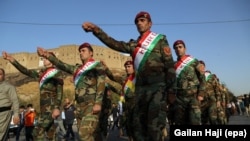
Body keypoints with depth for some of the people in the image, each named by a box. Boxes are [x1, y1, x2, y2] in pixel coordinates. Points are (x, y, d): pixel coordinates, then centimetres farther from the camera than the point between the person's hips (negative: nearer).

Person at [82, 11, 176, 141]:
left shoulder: (159, 40, 6)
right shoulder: (134, 45, 19)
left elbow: (169, 64, 0)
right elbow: (114, 44, 6)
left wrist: (171, 89, -8)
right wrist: (96, 30, -5)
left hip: (157, 86, -5)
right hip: (140, 88, 6)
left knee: (154, 126, -9)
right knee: (139, 124, 9)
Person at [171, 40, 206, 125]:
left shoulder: (193, 61, 6)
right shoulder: (174, 65, 14)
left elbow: (202, 78, 3)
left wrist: (201, 94, -6)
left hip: (193, 96, -3)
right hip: (179, 98, 3)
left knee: (195, 122, -10)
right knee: (180, 123, 5)